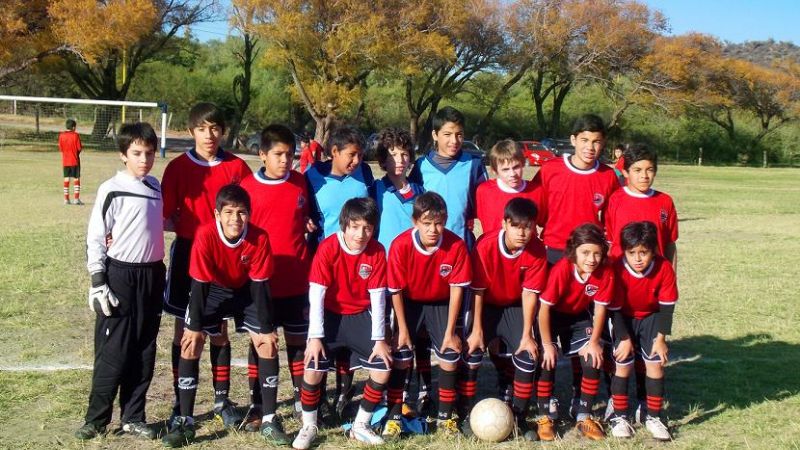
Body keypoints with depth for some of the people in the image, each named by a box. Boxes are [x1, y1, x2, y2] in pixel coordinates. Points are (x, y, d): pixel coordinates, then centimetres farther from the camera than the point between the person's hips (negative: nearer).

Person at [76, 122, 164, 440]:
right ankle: (97, 419, 10)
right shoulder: (112, 190, -10)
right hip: (120, 275, -6)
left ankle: (133, 417, 20)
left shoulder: (155, 186, 8)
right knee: (113, 351, -3)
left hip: (152, 274, 6)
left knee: (144, 351, 10)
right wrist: (98, 283, -13)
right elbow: (94, 238, -9)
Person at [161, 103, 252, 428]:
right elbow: (167, 216, -2)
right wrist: (183, 227, -18)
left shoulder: (236, 166, 0)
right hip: (187, 253, 0)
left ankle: (221, 399, 19)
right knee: (184, 329, 6)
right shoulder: (178, 167, -2)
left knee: (219, 330, 8)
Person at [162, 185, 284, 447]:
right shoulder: (205, 235, -33)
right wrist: (195, 328, -22)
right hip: (213, 290, -1)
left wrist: (266, 328, -16)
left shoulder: (259, 238, -29)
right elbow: (199, 284, -25)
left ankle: (269, 421, 3)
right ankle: (185, 421, -3)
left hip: (247, 290, 1)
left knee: (268, 343, -9)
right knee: (190, 342, -13)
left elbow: (260, 284, -19)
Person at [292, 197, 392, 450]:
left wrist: (379, 339, -10)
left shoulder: (377, 252, -10)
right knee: (313, 369, -19)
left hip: (360, 316, 3)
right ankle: (309, 426, 6)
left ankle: (360, 426, 10)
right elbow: (316, 295, -19)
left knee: (384, 368, -9)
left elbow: (377, 297, -7)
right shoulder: (327, 249, -19)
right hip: (329, 315, -3)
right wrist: (315, 336, -22)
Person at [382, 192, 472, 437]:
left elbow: (456, 289, -16)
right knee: (401, 357, -8)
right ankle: (394, 417, 5)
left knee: (450, 356, -6)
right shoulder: (400, 245, -27)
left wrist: (450, 331, -14)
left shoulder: (456, 246, -25)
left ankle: (445, 417, 11)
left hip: (442, 304, 1)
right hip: (409, 304, -1)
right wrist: (403, 329, -12)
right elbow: (396, 291, -16)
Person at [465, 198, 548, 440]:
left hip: (515, 307, 2)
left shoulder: (537, 251, -21)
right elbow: (477, 290, -19)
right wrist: (477, 330, -16)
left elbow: (529, 294, -16)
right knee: (471, 352, -15)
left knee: (528, 356, -11)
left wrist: (527, 335, -16)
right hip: (486, 305, -1)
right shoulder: (486, 246, -27)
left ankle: (519, 417, 5)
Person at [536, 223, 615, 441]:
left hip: (580, 316, 3)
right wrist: (547, 345, -22)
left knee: (593, 360, -9)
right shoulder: (561, 270, -34)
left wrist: (594, 342, -13)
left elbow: (600, 308, -12)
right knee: (547, 362, -15)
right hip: (553, 315, -3)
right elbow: (544, 307, -28)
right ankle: (543, 418, 1)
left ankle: (584, 417, 7)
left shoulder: (605, 273, -24)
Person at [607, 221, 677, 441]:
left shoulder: (664, 268, -23)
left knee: (656, 363, -6)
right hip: (624, 319, -1)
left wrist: (660, 337, -16)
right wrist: (625, 338, -18)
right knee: (623, 365, -6)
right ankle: (619, 417, 8)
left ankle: (654, 418, 7)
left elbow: (667, 306, -13)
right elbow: (615, 309, -17)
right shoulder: (618, 270, -27)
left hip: (651, 318, 1)